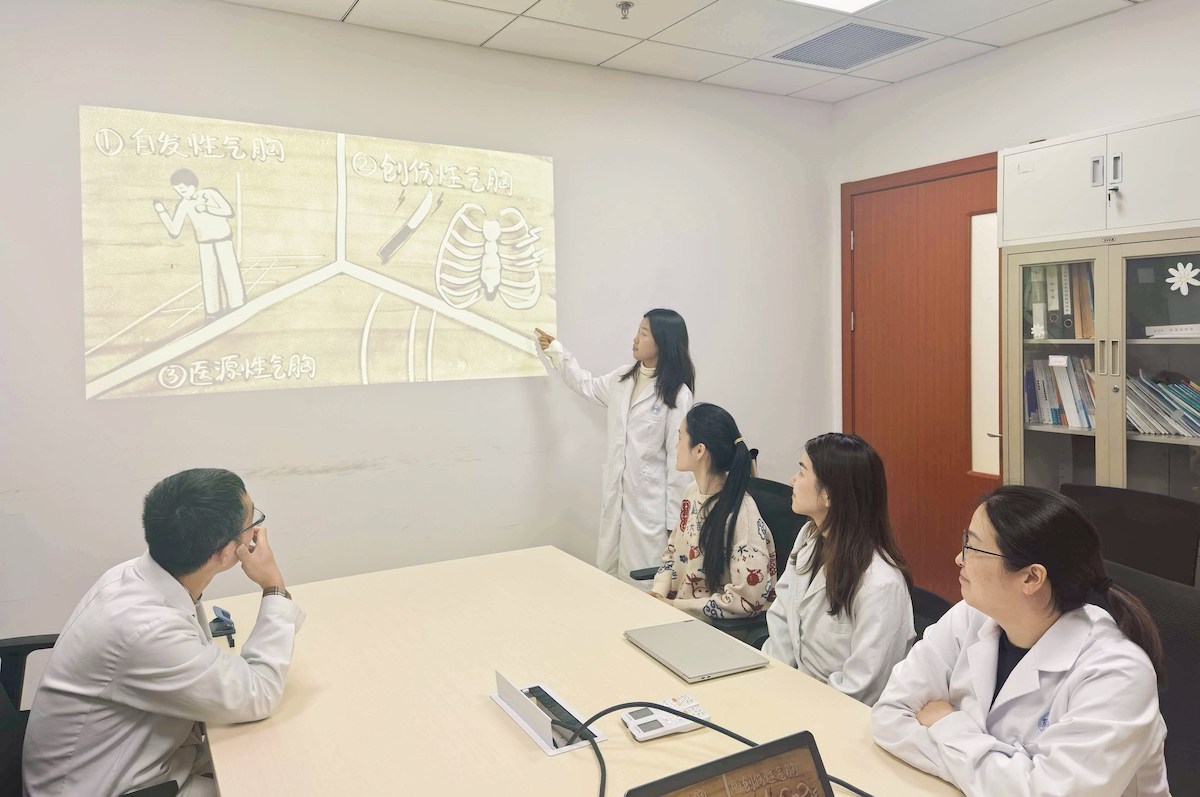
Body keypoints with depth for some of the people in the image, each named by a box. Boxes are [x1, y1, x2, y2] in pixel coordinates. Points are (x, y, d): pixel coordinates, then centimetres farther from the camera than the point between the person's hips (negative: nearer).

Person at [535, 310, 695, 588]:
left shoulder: (677, 394, -12)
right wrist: (555, 351, 30)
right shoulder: (622, 379, 8)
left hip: (650, 500, -6)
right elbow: (587, 385, 28)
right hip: (615, 494, 7)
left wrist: (675, 518, -11)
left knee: (643, 584, -2)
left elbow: (679, 457, -12)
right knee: (606, 575, 12)